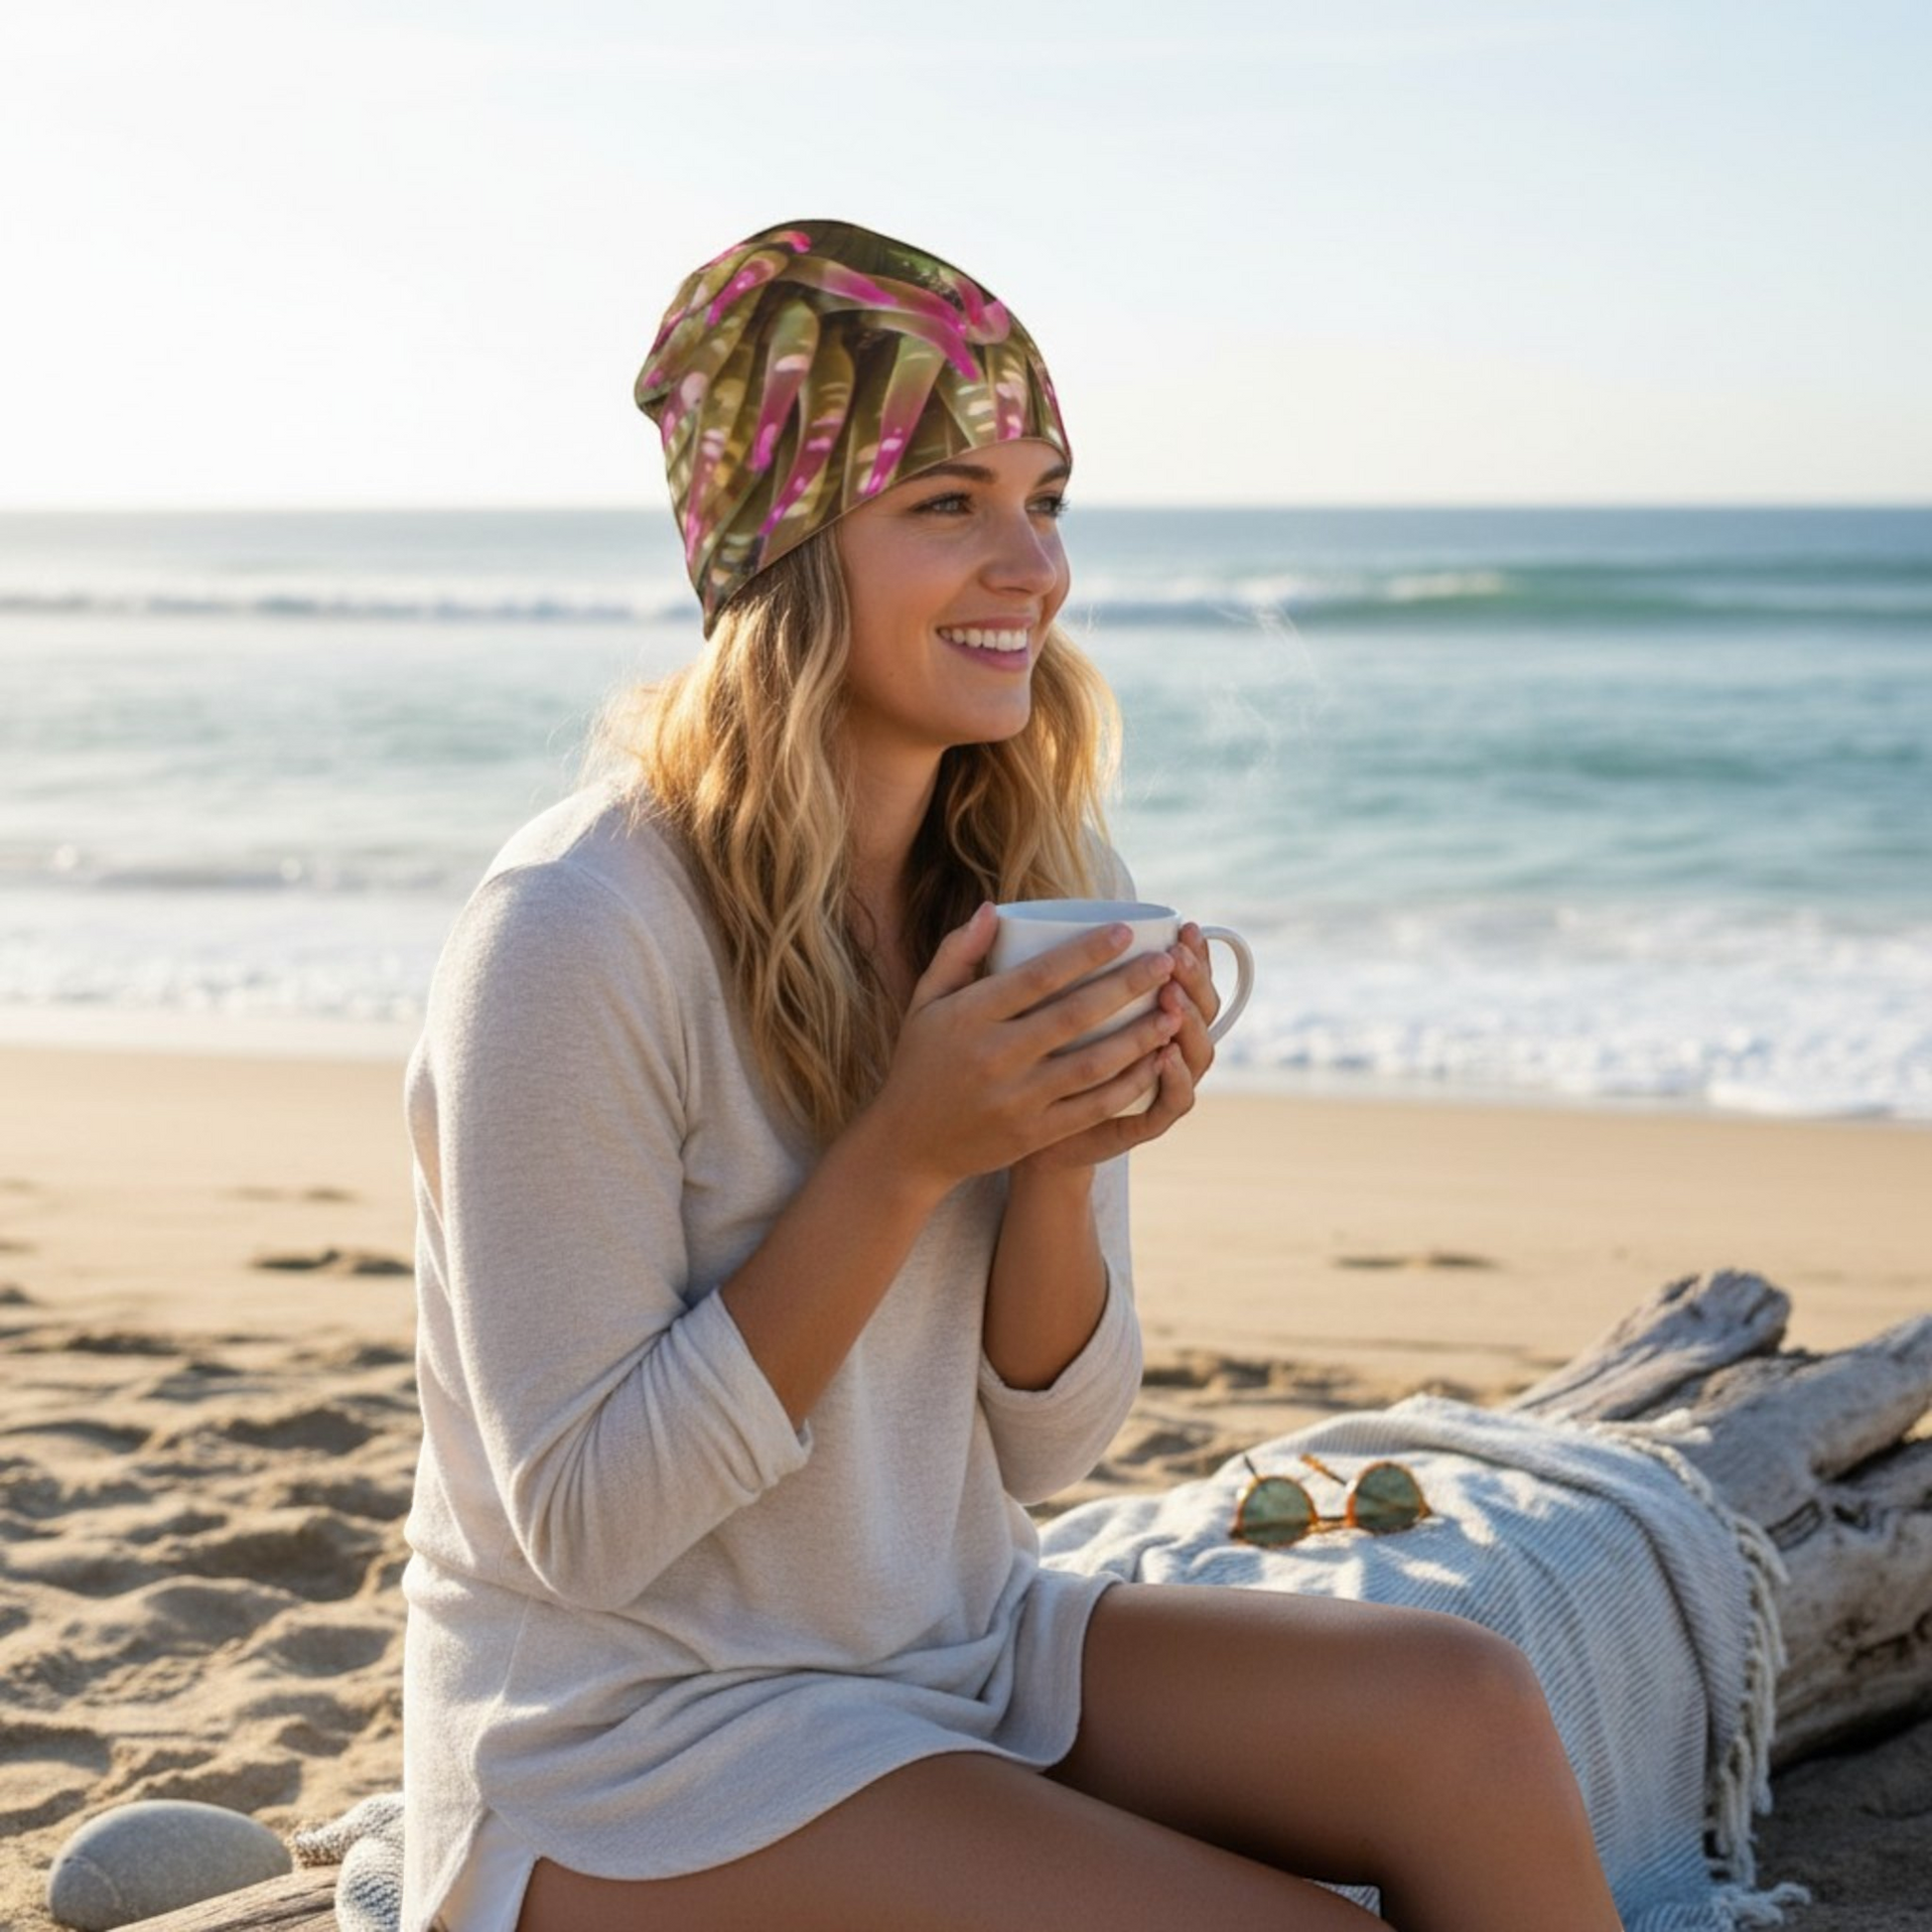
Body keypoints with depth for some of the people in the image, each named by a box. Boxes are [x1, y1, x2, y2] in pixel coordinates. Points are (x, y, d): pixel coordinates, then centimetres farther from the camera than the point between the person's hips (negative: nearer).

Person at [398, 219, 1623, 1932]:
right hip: (621, 1767, -6)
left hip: (957, 1648, 6)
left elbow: (1042, 1449, 3)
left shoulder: (1045, 873, 1)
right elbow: (578, 1520, -19)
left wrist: (1063, 1163, -17)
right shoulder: (580, 935, -21)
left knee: (1465, 1713, -16)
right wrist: (905, 1152, -25)